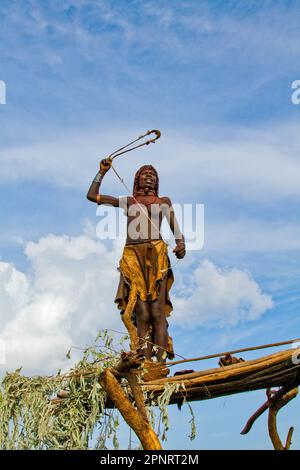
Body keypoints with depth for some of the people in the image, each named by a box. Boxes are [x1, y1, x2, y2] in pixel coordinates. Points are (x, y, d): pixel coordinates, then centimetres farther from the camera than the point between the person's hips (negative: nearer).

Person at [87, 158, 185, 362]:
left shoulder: (164, 202, 24)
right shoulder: (128, 201, 26)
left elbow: (175, 228, 11)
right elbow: (92, 195, 29)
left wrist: (181, 243, -10)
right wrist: (102, 172, 27)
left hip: (157, 255, -1)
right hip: (133, 256, 1)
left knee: (157, 311, -13)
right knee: (141, 313, -10)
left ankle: (161, 363, -21)